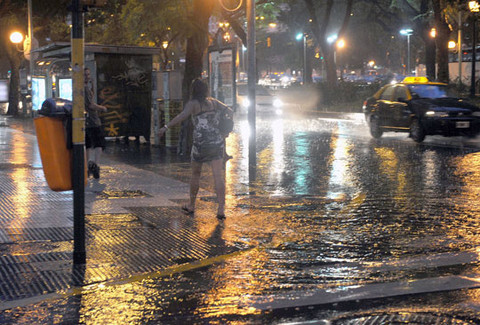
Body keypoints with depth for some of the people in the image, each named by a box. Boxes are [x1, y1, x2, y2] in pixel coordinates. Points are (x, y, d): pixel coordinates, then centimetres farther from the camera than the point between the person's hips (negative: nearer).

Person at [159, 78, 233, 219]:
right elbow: (231, 112, 17)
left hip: (201, 142, -3)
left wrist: (166, 127, -26)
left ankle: (191, 205, 29)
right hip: (217, 142, 3)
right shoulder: (214, 102, 12)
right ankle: (221, 209, -15)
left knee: (195, 173, 16)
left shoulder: (193, 104, -4)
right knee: (218, 176, -5)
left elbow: (182, 115, -22)